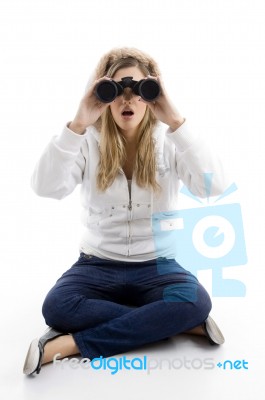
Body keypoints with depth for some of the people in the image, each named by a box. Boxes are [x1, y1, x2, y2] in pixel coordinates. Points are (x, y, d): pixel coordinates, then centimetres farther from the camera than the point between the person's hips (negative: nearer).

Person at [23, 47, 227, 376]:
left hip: (157, 265, 0)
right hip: (98, 264, 0)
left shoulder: (169, 141, -6)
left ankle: (73, 344, -22)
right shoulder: (90, 141, -6)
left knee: (196, 301, -30)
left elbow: (214, 187, -23)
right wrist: (78, 124, -31)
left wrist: (176, 122, -30)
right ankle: (184, 323, -18)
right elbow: (46, 188, -22)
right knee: (56, 307, -28)